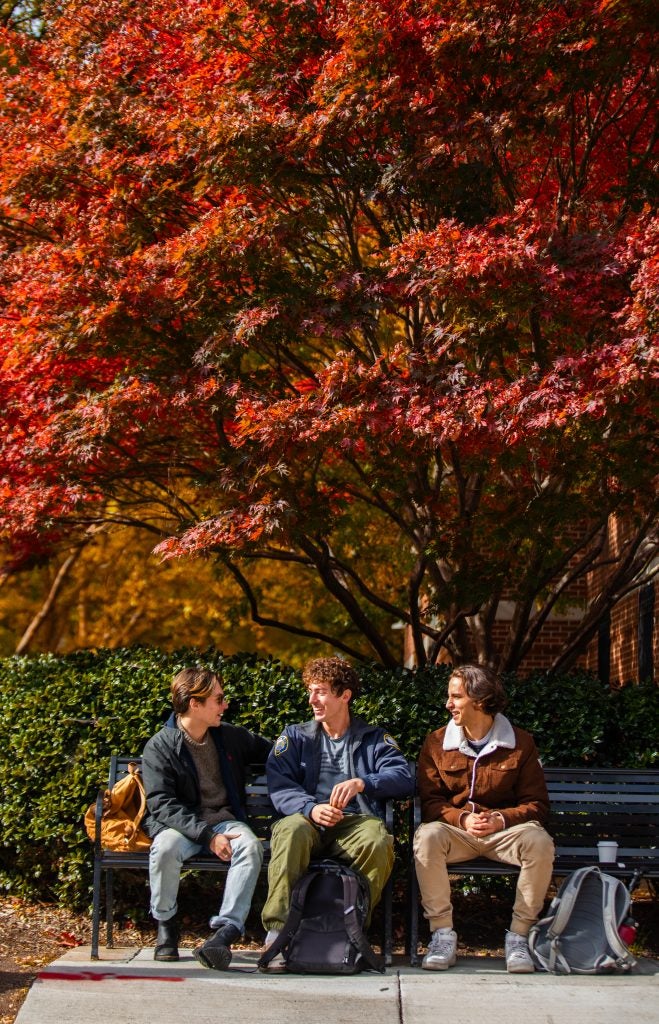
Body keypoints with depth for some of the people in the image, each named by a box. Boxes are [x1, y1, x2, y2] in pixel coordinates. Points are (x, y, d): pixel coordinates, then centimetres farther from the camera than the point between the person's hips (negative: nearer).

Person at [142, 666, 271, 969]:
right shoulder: (160, 747, -5)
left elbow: (272, 752, 27)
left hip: (224, 820, 3)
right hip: (181, 824, -3)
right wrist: (207, 835, -25)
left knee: (250, 845, -31)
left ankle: (225, 930, -37)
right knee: (165, 847, -37)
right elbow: (163, 805, -14)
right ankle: (165, 926, -12)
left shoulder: (230, 737, 11)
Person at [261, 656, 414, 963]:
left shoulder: (374, 739, 21)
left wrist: (361, 783, -17)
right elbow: (279, 787, 4)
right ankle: (278, 930, -36)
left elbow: (403, 778, 2)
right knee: (290, 830, -36)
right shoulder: (295, 737, 23)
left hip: (356, 821, 0)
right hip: (307, 819, 0)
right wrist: (311, 808, -17)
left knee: (378, 841, -36)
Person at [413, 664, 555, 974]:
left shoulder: (520, 743, 4)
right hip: (455, 830, 0)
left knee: (540, 842, -32)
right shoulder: (436, 744, 6)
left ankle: (518, 935, -18)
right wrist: (462, 819, -20)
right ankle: (442, 934, -24)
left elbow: (537, 804, 1)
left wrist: (502, 819, -19)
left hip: (504, 829, 0)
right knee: (427, 835, -34)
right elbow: (430, 802, 0)